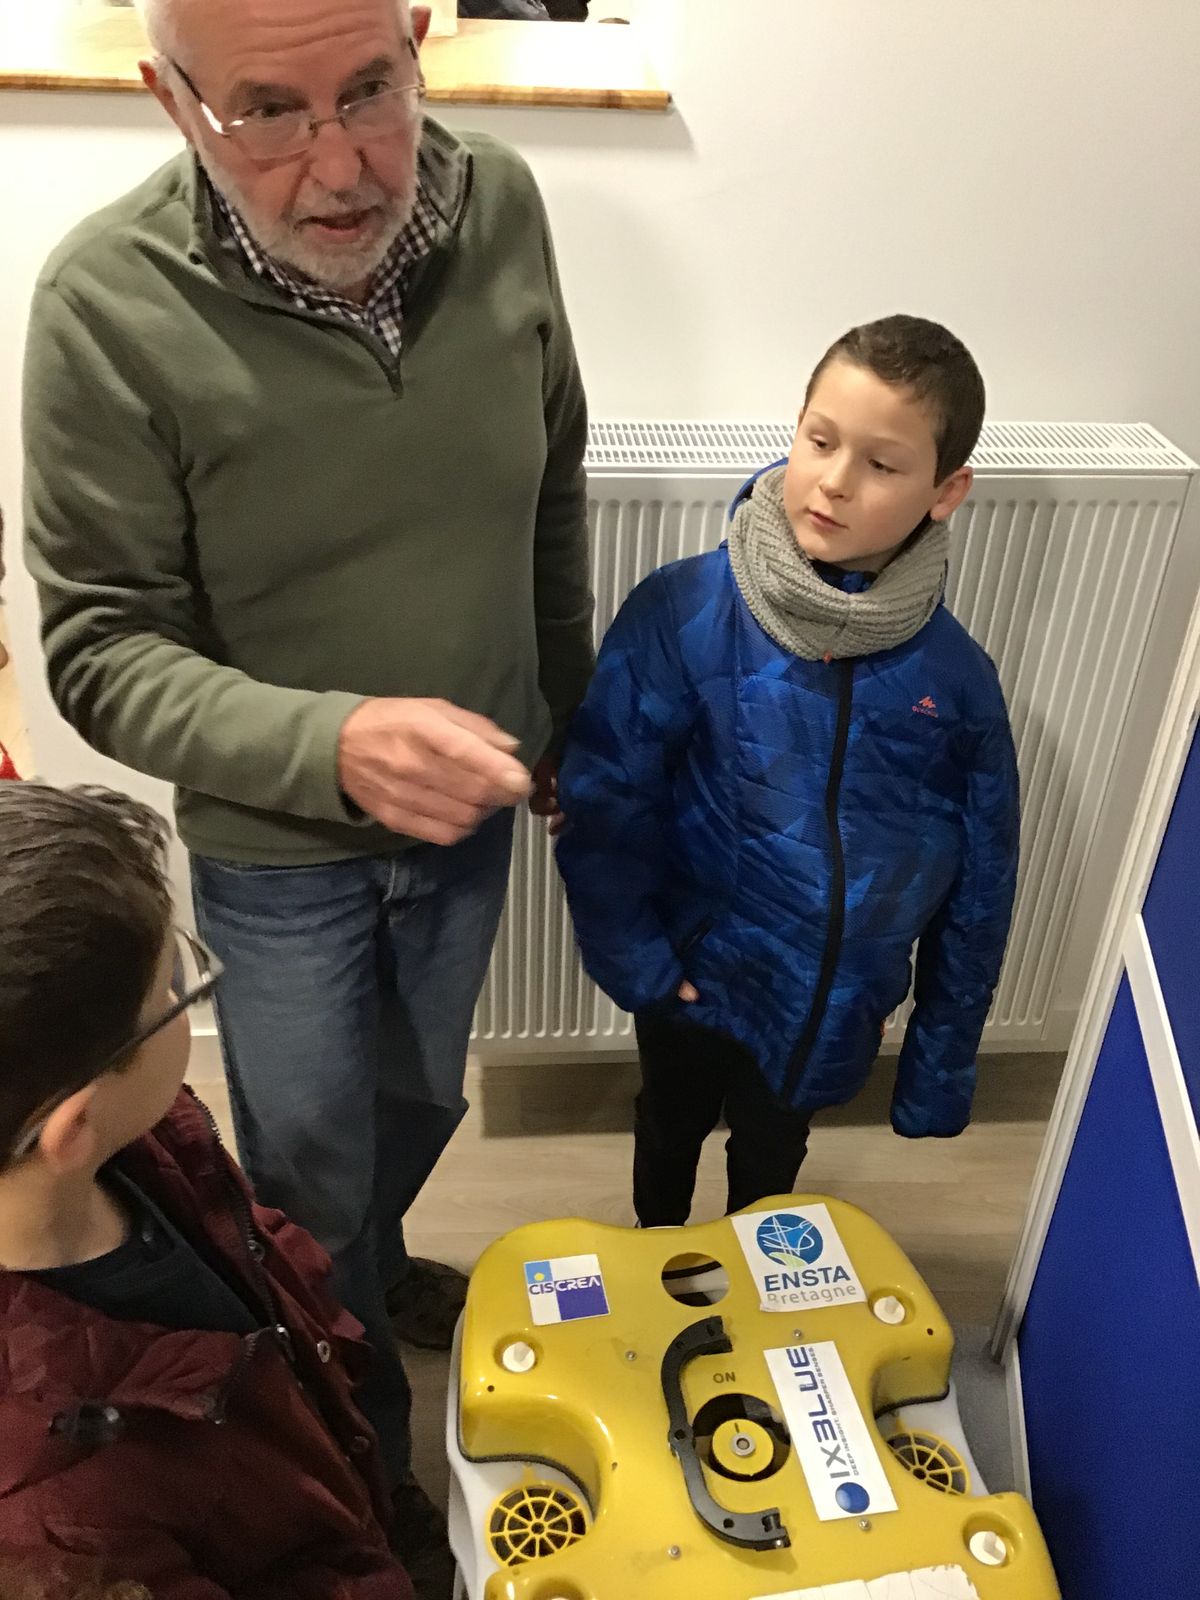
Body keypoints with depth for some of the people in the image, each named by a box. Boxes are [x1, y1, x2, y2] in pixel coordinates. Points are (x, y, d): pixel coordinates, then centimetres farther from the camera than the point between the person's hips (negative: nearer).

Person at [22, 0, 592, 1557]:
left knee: (420, 1095, 29)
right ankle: (359, 1422, 52)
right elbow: (101, 652, -20)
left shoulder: (499, 205, -13)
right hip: (276, 845, -3)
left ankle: (376, 1261, 63)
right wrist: (332, 745, -38)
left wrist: (568, 712, 11)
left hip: (469, 802, 4)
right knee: (311, 1153, 20)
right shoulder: (109, 305, -26)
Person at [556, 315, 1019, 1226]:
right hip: (696, 979, -1)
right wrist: (629, 951, -17)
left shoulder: (955, 681, -14)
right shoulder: (684, 615, -22)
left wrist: (943, 1057, 1)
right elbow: (604, 794, -15)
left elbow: (978, 889, -4)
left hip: (833, 1009, 2)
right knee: (673, 1126, 28)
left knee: (771, 1160, 28)